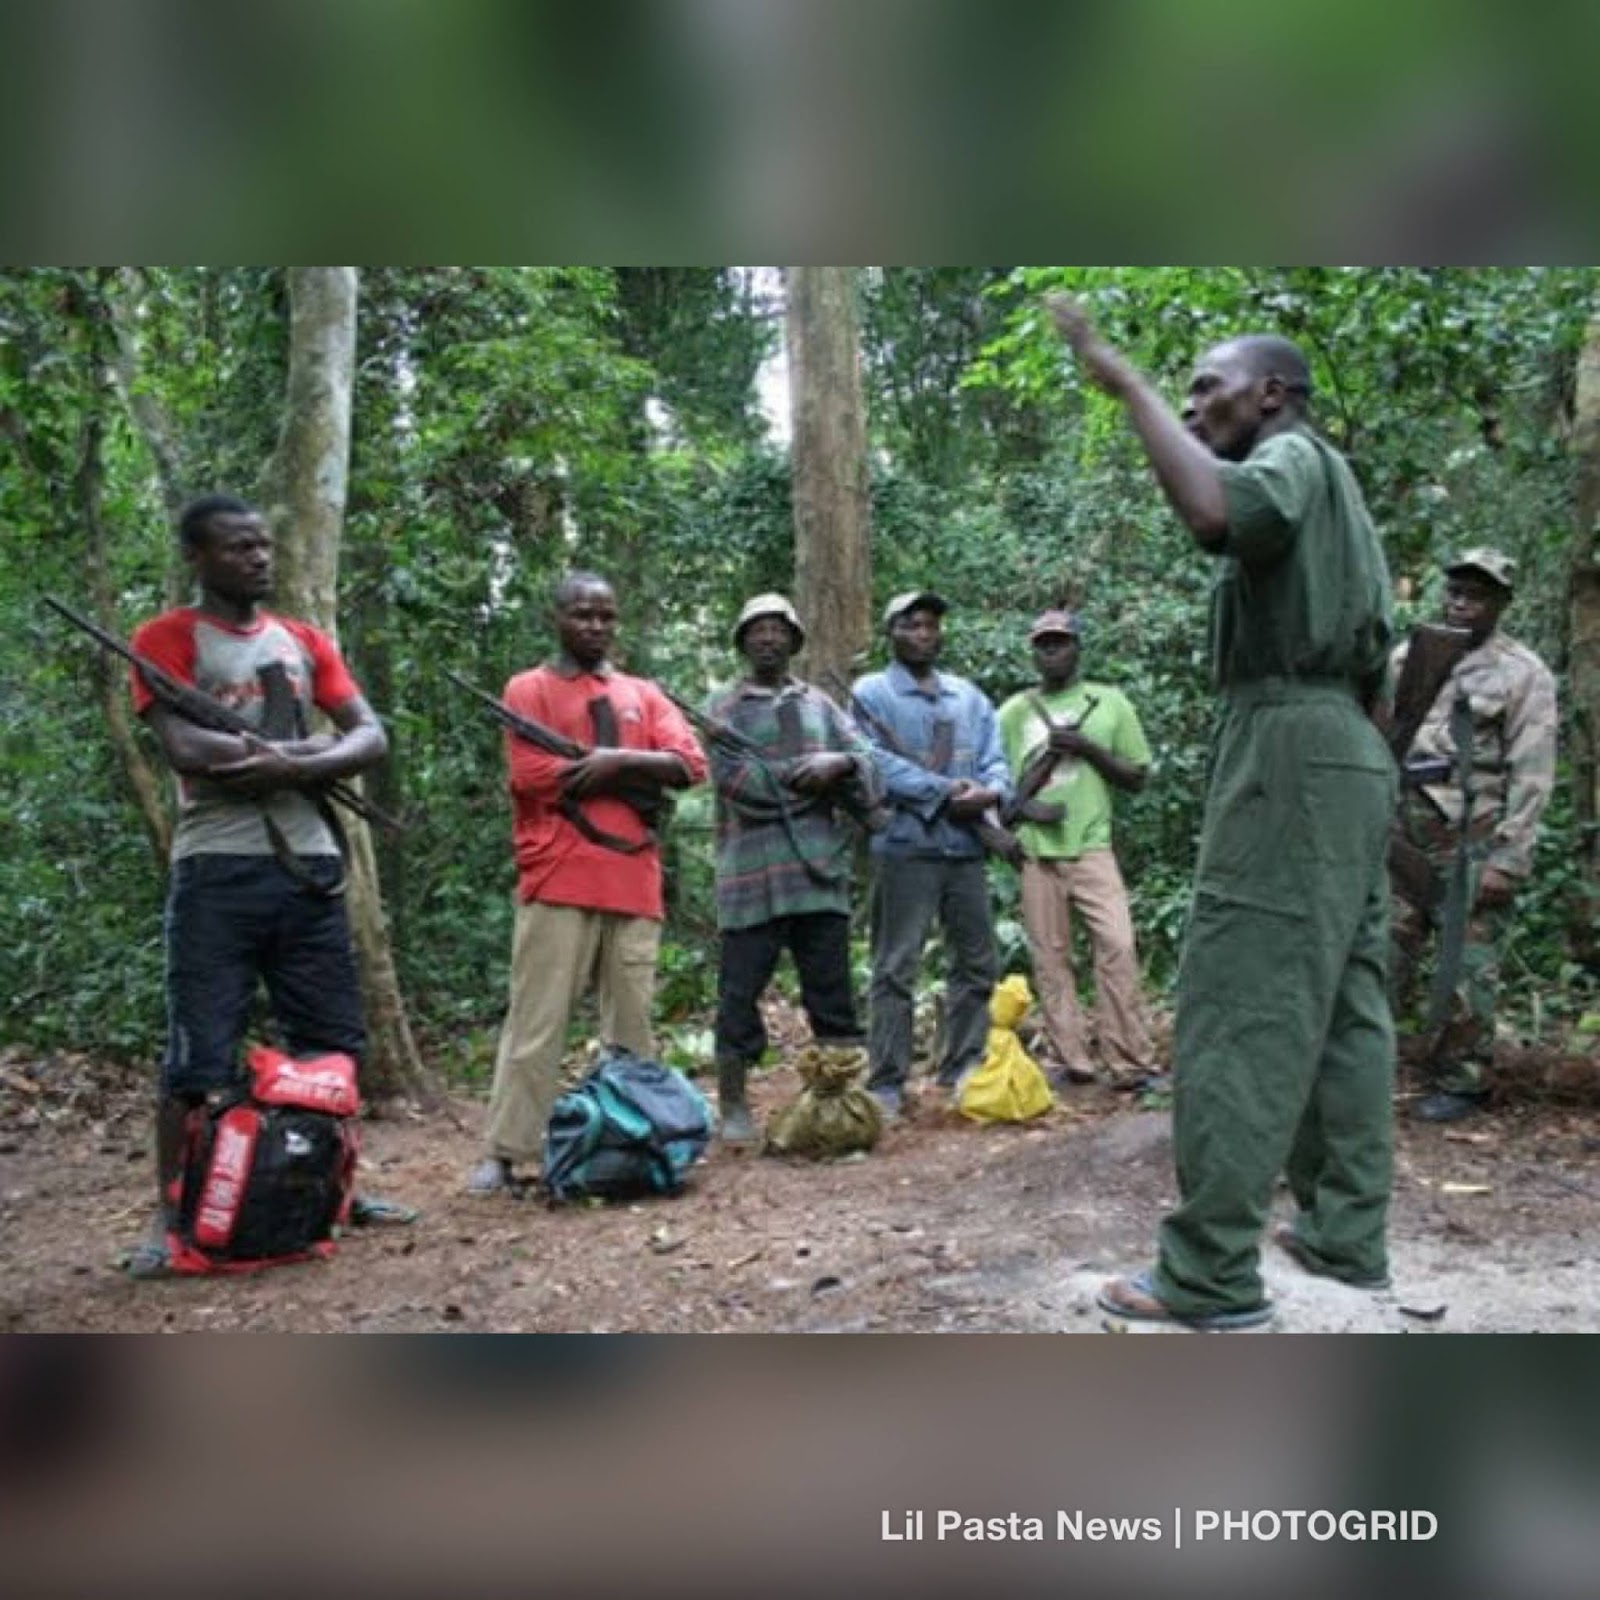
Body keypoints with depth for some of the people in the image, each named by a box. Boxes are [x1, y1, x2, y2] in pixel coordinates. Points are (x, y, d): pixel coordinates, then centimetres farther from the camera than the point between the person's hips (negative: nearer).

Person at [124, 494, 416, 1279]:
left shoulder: (304, 640, 15)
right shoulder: (166, 639, 0)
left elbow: (372, 737, 5)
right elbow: (187, 750, -16)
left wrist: (285, 767, -13)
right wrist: (306, 749, -8)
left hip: (308, 863, 5)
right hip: (218, 871, -5)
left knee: (330, 1040, 11)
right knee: (198, 1055, -1)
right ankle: (171, 1213, 13)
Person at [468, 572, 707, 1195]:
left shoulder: (643, 693, 19)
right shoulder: (530, 688, 6)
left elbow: (690, 764, 6)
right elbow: (531, 776, -9)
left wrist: (618, 760, -10)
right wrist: (637, 776, -4)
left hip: (634, 884, 4)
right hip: (559, 884, -4)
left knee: (634, 1023, 7)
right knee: (536, 1022, -4)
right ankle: (504, 1154, 2)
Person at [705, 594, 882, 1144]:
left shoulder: (821, 704, 18)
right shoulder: (723, 709, 8)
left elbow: (870, 768, 8)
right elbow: (733, 778, -9)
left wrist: (837, 763, -14)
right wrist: (810, 780, -7)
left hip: (819, 871, 3)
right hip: (750, 876, -3)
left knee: (834, 990, 6)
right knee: (740, 993, 2)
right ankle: (733, 1107, 12)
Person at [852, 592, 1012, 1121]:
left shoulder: (971, 697, 18)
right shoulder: (870, 693, 2)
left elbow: (995, 760, 11)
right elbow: (878, 763, -11)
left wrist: (990, 791, -13)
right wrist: (944, 790, -16)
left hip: (966, 846, 6)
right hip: (905, 846, -6)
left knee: (977, 963, 11)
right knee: (895, 969, -4)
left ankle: (963, 1068, 24)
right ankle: (886, 1083, 1)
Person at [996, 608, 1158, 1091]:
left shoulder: (1110, 703, 7)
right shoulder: (1013, 711, 10)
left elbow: (1136, 779, 7)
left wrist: (1087, 748, -8)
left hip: (1091, 847, -1)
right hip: (1035, 852, 2)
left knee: (1117, 948, -11)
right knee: (1050, 959, 2)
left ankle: (1129, 1063, -4)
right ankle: (1071, 1061, 9)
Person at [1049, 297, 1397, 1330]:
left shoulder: (1294, 457, -3)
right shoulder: (1329, 489, 26)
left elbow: (1215, 511, -29)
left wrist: (1126, 382, -20)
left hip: (1292, 748, -11)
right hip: (1346, 753, 11)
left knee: (1240, 1010, -11)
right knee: (1346, 1005, 10)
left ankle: (1211, 1275, -8)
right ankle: (1348, 1235, 17)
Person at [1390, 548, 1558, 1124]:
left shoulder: (1524, 674, -3)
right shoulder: (1408, 657, 10)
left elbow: (1531, 775, -8)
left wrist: (1507, 860, -14)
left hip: (1475, 843, -4)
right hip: (1403, 835, 4)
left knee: (1468, 969, 1)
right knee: (1384, 955, 8)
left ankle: (1459, 1084, 12)